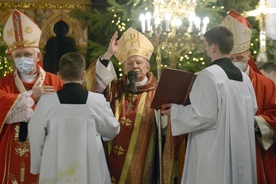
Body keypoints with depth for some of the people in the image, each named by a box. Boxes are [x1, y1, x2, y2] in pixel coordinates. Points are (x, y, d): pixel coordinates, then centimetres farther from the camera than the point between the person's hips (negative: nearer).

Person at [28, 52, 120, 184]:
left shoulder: (46, 101, -8)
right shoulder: (97, 100, -9)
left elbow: (36, 137, 0)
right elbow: (112, 130, 5)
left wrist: (36, 167, 13)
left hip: (55, 172, 1)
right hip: (89, 171, 0)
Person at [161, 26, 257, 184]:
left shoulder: (209, 75, -14)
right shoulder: (244, 78, 7)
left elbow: (204, 115, -18)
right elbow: (252, 111, 15)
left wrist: (175, 110, -4)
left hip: (215, 151, -7)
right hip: (240, 151, 7)